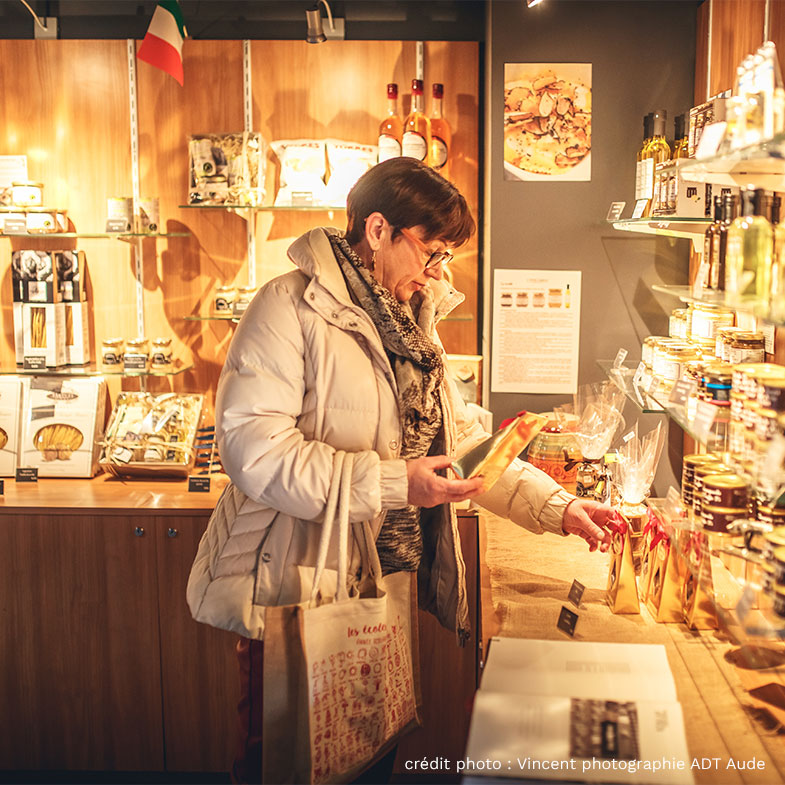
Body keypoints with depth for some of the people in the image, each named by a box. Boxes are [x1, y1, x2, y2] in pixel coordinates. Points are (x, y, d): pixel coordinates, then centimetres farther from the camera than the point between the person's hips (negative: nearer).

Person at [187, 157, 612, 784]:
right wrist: (391, 485, -23)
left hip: (397, 587, 7)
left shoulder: (413, 320, 13)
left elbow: (461, 438, 14)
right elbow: (253, 448, -23)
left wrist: (557, 507, 5)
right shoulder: (292, 307, -13)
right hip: (300, 592, -6)